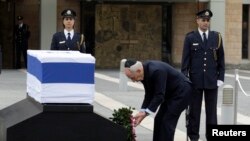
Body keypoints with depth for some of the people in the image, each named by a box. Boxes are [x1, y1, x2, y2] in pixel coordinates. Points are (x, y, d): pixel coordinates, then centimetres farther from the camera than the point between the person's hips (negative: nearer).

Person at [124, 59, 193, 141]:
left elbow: (159, 96, -31)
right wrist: (142, 112, -12)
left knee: (167, 121, -12)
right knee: (159, 120, 6)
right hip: (170, 92, 9)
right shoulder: (144, 72, -5)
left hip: (181, 91, -9)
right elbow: (149, 95, -1)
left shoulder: (156, 71, -33)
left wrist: (146, 113, -31)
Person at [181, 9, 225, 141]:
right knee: (194, 110, 4)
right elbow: (185, 60, 0)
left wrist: (221, 78, 1)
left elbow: (221, 59, 6)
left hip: (212, 80, 1)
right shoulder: (190, 38, 0)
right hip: (195, 80, -1)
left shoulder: (217, 37, 4)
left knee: (211, 110, 4)